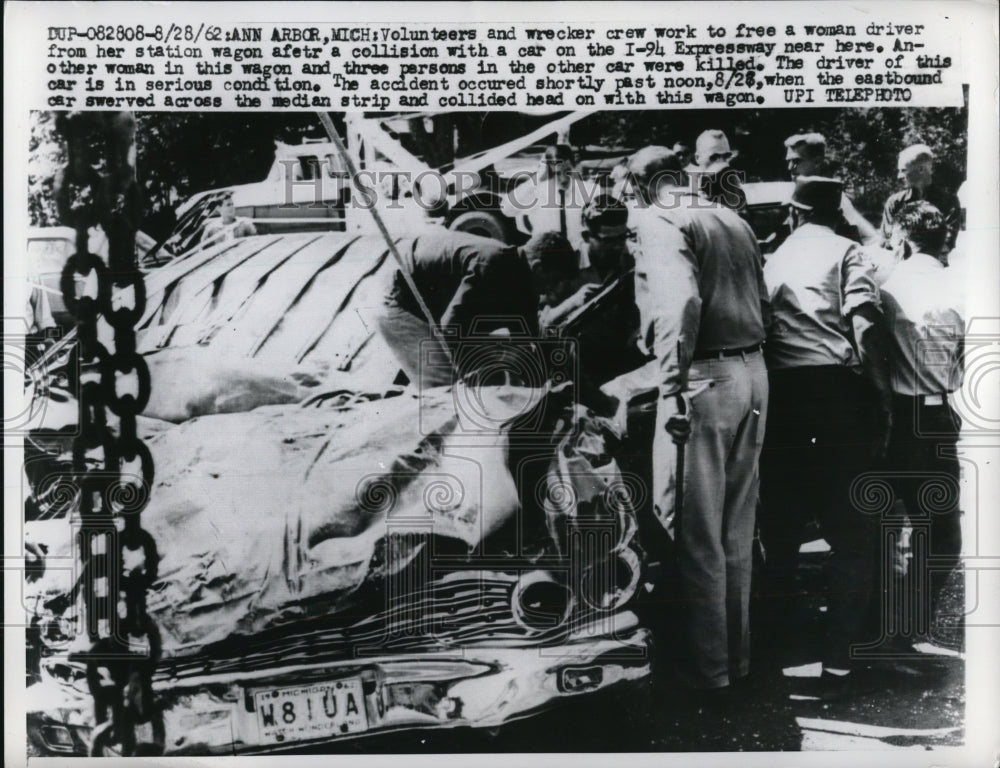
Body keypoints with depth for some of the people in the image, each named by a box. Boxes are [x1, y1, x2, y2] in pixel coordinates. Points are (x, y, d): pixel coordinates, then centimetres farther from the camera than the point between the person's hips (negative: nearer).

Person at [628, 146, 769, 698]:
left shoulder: (654, 220, -7)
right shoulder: (731, 218, 16)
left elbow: (680, 301, -23)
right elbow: (760, 299, 14)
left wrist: (673, 386, -22)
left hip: (703, 378, -8)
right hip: (752, 372, 8)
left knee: (696, 534, 4)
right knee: (737, 530, 18)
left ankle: (707, 670, 15)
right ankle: (737, 656, 30)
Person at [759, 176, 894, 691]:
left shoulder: (774, 260, 18)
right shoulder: (845, 252, 5)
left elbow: (761, 328, 12)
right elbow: (865, 326, -9)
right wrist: (883, 399, -9)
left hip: (781, 392, 4)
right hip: (837, 389, -4)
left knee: (781, 519, 16)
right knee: (851, 528, 3)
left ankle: (774, 630, 27)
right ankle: (839, 655, 0)